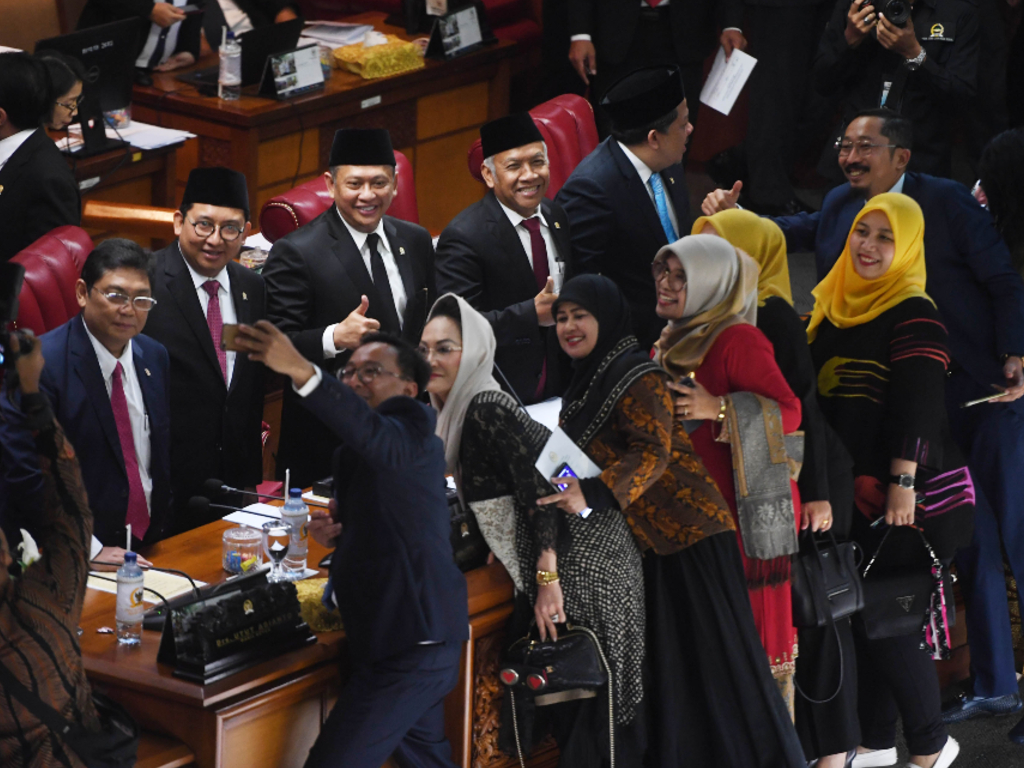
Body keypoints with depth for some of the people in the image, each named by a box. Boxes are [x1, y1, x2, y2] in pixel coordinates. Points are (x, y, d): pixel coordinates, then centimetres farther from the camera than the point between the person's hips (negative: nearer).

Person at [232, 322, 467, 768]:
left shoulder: (412, 423, -12)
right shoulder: (358, 452, 20)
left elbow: (376, 436, -36)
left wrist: (301, 371, -50)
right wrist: (332, 533, 8)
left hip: (410, 645, -11)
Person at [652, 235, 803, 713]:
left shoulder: (737, 340, -11)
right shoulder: (674, 343, 16)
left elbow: (788, 410, -19)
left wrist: (717, 409, -26)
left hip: (749, 507, -8)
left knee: (755, 628, -5)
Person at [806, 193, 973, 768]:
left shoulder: (913, 314, -11)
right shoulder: (834, 306, 12)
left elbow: (918, 406, -16)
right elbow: (817, 397, 18)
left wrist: (903, 484, -22)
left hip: (905, 497, -8)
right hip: (853, 493, 8)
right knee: (861, 616, 10)